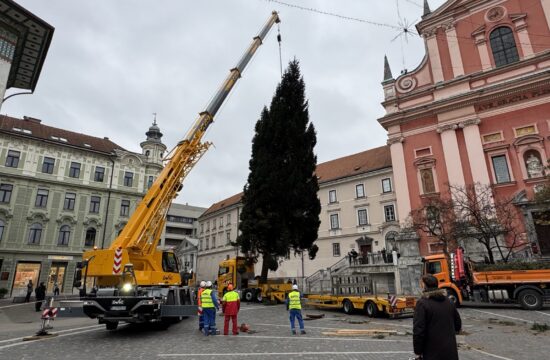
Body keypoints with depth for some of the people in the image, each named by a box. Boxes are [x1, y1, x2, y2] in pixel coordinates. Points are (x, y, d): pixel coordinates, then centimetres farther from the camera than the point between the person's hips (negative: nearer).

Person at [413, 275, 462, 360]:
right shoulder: (448, 302, 6)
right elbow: (458, 325, 16)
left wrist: (418, 352, -9)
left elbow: (418, 330, -18)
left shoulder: (422, 303, -15)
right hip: (451, 352, 6)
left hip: (432, 353, -6)